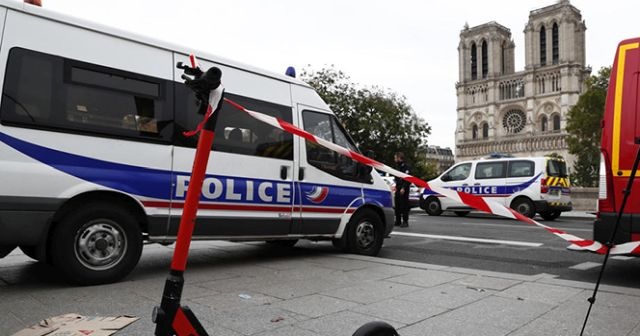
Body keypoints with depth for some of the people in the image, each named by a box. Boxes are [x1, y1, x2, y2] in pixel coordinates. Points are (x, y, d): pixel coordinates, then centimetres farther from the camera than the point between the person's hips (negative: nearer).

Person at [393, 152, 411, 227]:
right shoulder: (397, 166, 19)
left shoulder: (405, 167, -10)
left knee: (404, 205, -6)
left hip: (403, 190, -9)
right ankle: (398, 221, 16)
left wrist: (403, 188, -22)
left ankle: (405, 222, -2)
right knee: (397, 206, 9)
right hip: (398, 189, 9)